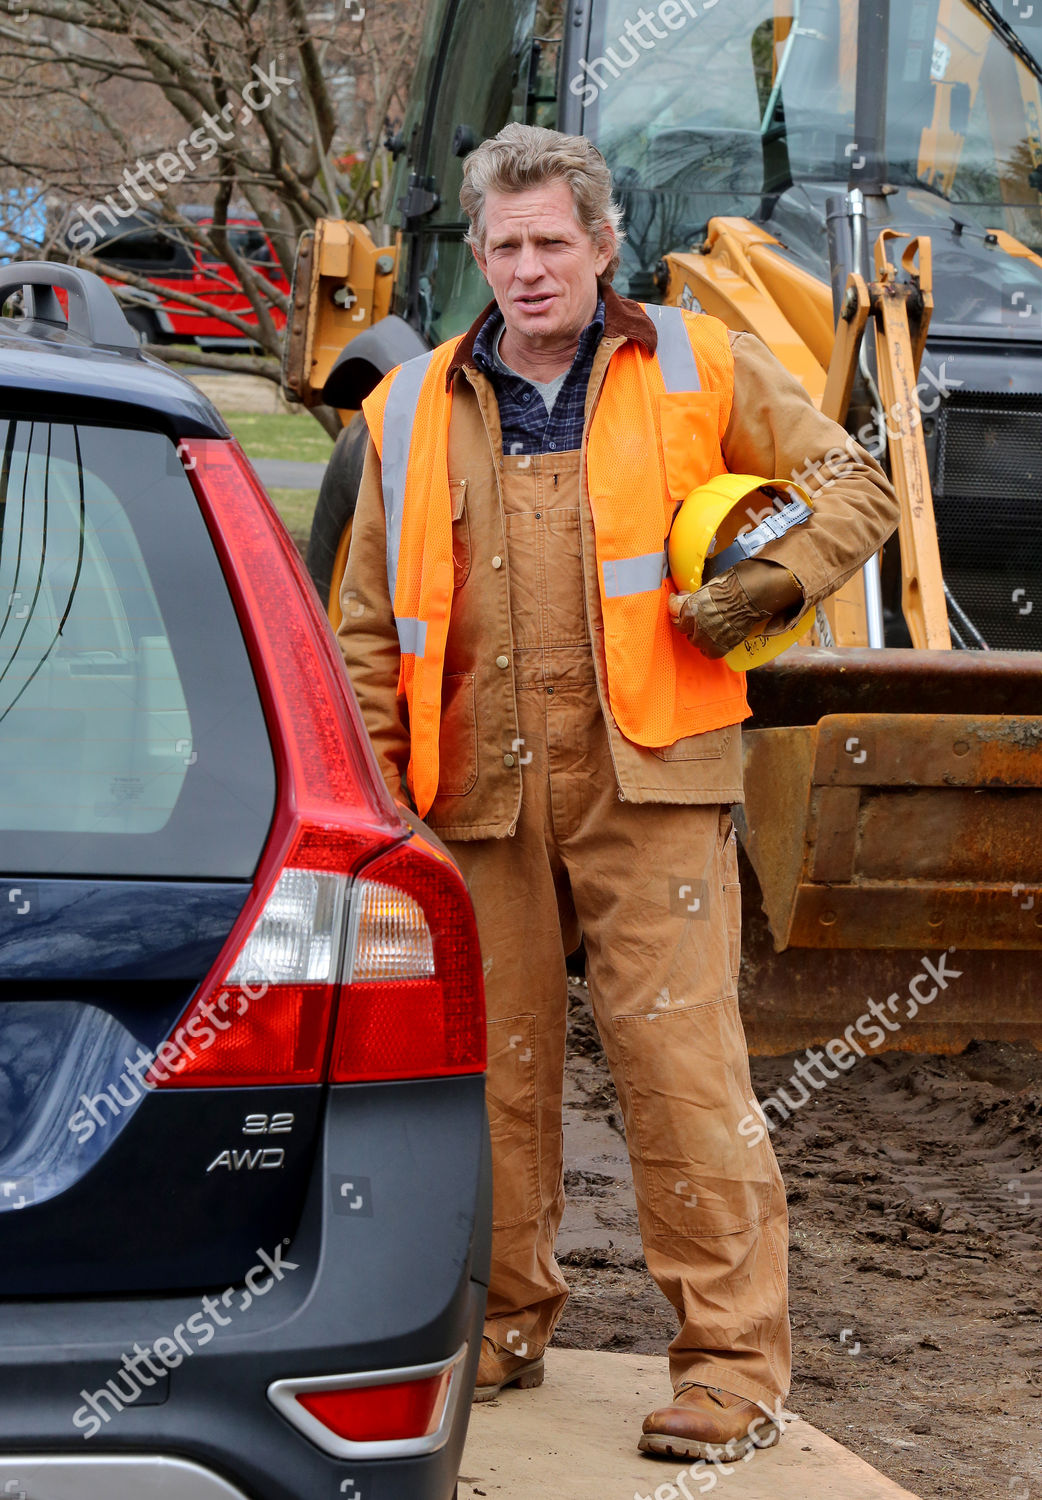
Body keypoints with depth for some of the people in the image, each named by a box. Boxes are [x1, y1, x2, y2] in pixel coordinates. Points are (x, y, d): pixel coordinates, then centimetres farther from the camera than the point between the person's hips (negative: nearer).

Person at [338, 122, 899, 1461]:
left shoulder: (701, 373, 6)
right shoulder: (415, 412, 13)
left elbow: (854, 487, 11)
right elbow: (373, 623, 15)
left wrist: (769, 583, -6)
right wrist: (367, 780, 7)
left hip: (646, 778, -3)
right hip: (478, 788, 3)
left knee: (679, 1056, -8)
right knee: (493, 1060, 8)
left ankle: (733, 1359, -4)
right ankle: (501, 1321, 23)